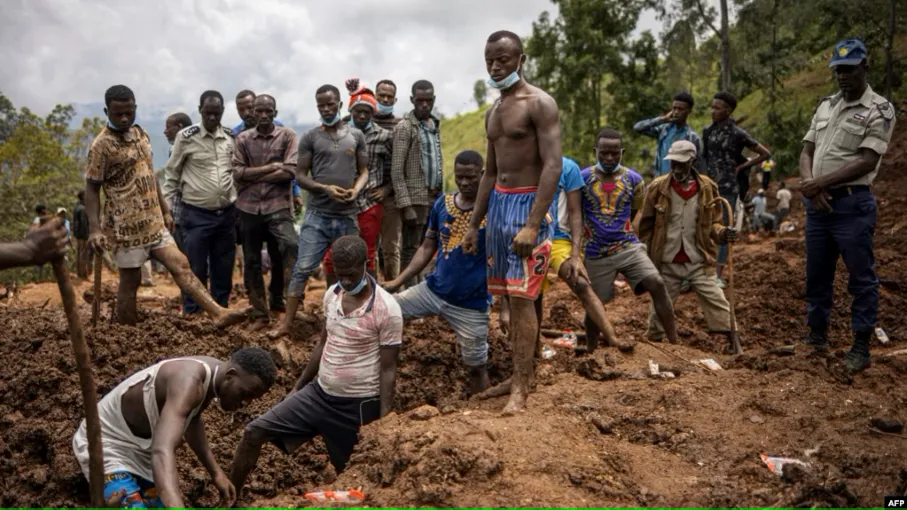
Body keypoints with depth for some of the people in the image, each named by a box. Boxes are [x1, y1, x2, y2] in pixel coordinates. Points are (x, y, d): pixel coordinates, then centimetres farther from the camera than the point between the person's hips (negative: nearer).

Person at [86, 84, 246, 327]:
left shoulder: (140, 133, 10)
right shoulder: (101, 145, -12)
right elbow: (91, 188, -11)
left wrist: (165, 210, 18)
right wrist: (94, 228, -19)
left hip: (153, 222, 7)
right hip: (126, 225, -7)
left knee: (180, 264, -1)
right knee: (130, 281, 2)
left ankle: (218, 313, -5)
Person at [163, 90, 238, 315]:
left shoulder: (232, 137, 4)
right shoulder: (186, 136, -6)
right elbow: (171, 174, -1)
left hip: (227, 213, 4)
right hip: (196, 214, -4)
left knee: (224, 269, 11)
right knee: (196, 269, 1)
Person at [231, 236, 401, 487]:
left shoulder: (387, 309, -18)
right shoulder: (332, 295, 1)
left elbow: (388, 370, -14)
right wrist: (298, 386, 19)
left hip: (359, 405, -6)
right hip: (319, 392, 6)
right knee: (254, 432, 2)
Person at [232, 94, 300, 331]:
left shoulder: (287, 135, 0)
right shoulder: (243, 138, 6)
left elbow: (290, 171, -11)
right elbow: (237, 173, -3)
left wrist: (253, 176, -8)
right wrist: (271, 167, -10)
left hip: (278, 205, -3)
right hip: (249, 207, 3)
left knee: (292, 245, -28)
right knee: (252, 262, 8)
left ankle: (279, 298, -12)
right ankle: (259, 314, 21)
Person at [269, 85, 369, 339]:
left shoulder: (356, 136, 7)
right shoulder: (310, 137, 1)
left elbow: (364, 171, 9)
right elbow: (300, 176, -1)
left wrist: (356, 191, -12)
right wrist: (325, 189, -17)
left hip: (347, 216, 2)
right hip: (317, 215, -2)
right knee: (302, 268, -5)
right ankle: (286, 323, 1)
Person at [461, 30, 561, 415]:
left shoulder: (540, 104, -9)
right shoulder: (493, 113, 15)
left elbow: (553, 166, -18)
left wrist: (533, 225, -27)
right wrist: (474, 224, 17)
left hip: (527, 203, -8)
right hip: (499, 202, 8)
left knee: (522, 296, -9)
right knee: (510, 296, 10)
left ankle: (521, 386, -2)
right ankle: (521, 373, 20)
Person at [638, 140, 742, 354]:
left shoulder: (707, 188, -3)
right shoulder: (658, 187, -7)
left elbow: (713, 223, 7)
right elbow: (646, 225, 0)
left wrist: (722, 233, -16)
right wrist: (644, 257, 0)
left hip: (698, 262, 0)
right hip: (666, 263, 0)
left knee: (717, 303, 0)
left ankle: (734, 343, 10)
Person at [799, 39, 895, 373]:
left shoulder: (879, 110, -6)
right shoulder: (826, 106, 14)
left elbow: (867, 161, -14)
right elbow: (807, 151, 10)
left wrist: (821, 182, -15)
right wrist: (810, 185, -8)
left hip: (852, 204, -6)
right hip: (817, 203, 7)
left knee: (861, 278, 1)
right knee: (817, 273, 15)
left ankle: (861, 347, 9)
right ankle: (817, 334, 28)